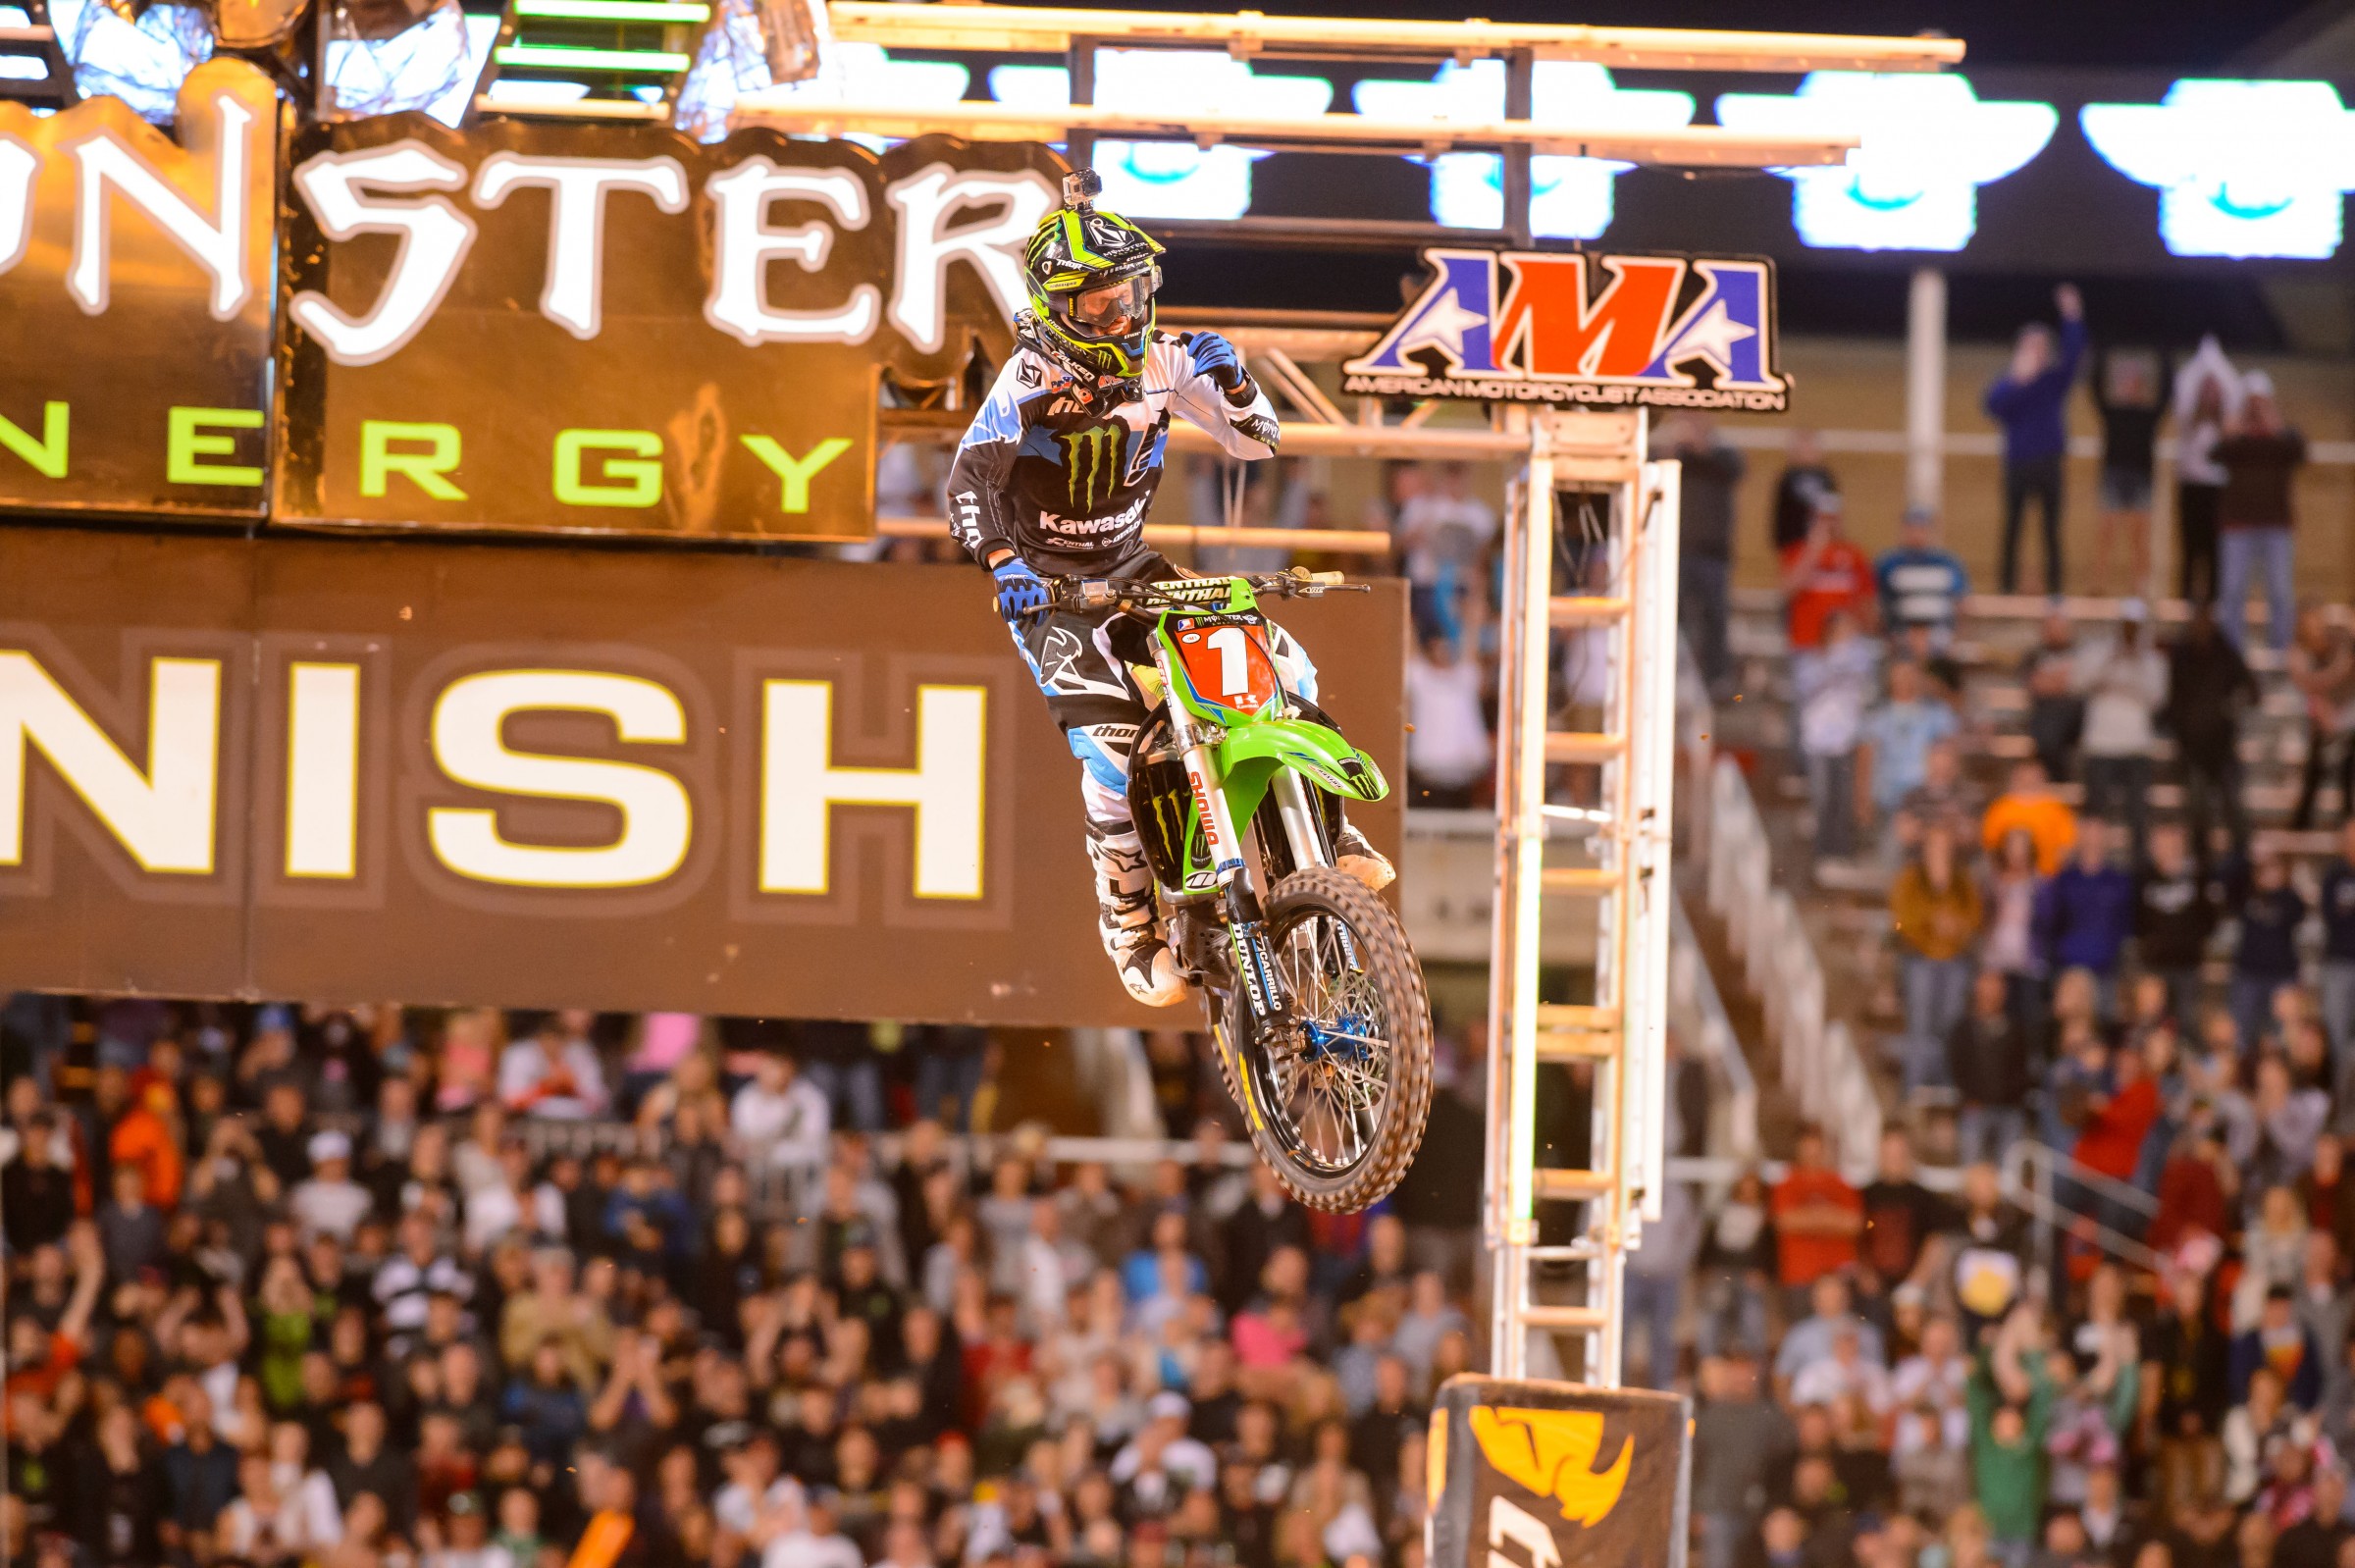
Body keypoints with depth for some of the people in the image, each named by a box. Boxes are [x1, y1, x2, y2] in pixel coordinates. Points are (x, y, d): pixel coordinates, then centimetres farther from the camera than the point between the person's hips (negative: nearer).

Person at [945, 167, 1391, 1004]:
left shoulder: (1160, 363, -3)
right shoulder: (1032, 377, -18)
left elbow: (1255, 442, 1)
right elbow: (971, 477, -28)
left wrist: (1230, 376, -19)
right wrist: (1003, 563, -45)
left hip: (1133, 569, 6)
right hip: (1049, 588, -6)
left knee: (1286, 669, -6)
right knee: (1112, 732, -25)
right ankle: (1130, 919, -11)